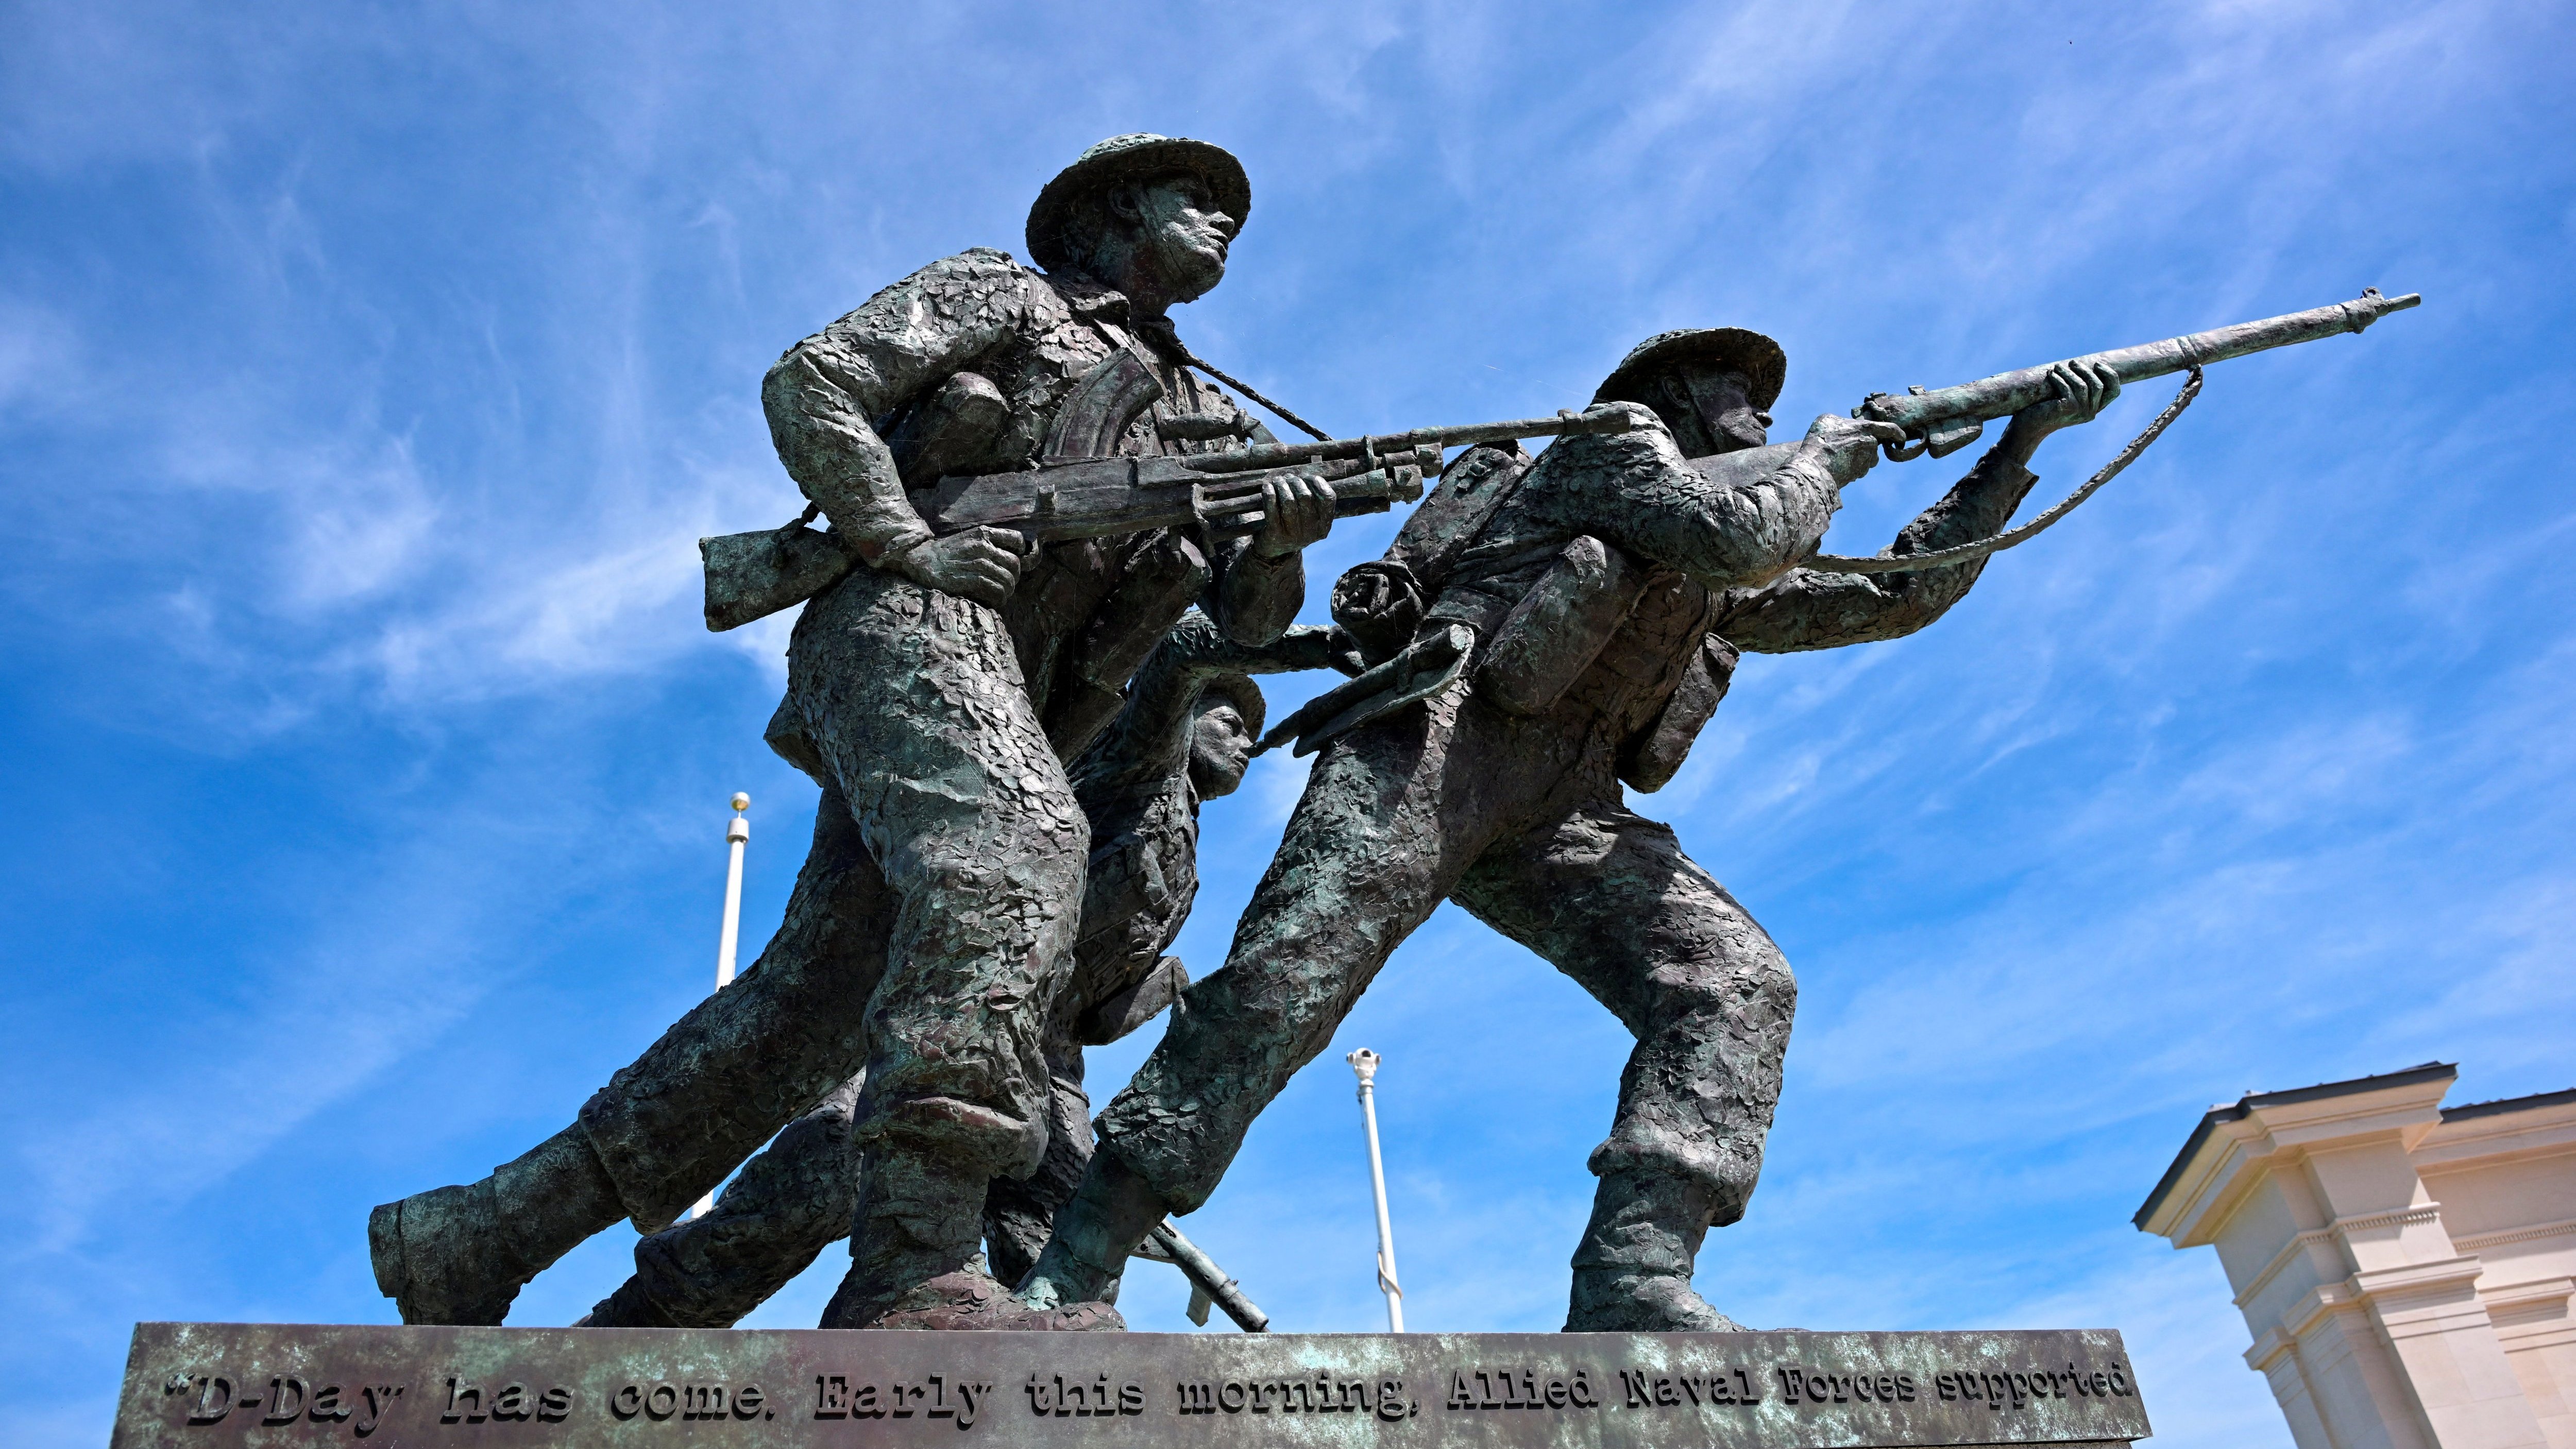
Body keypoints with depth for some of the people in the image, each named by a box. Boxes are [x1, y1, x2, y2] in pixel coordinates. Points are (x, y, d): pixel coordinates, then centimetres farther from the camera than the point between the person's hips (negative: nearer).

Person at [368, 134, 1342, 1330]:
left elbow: (1248, 620, 18)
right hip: (911, 620, -6)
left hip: (1009, 710, 6)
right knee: (1014, 847, -33)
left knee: (807, 1006, -1)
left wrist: (1281, 537, -5)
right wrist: (911, 545, -10)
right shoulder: (1001, 292, 15)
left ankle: (480, 1239, 6)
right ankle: (917, 1278, -45)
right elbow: (810, 385, 3)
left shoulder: (1205, 417, 29)